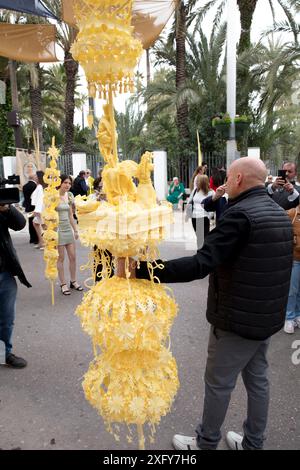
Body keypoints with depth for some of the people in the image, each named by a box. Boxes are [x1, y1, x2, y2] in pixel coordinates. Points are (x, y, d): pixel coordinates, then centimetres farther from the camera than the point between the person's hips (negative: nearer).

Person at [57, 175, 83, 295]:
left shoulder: (69, 196, 8)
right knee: (61, 258, 2)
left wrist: (75, 230, 16)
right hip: (58, 229, -6)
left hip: (68, 229, 6)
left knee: (73, 257, 8)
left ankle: (73, 281, 22)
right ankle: (63, 284, 12)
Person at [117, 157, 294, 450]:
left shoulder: (240, 214, -24)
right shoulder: (279, 213, 6)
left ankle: (206, 443, 32)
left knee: (218, 383, 11)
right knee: (257, 379, 21)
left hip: (237, 319, -8)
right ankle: (252, 443, 39)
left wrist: (139, 270, -36)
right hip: (267, 316, 9)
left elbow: (201, 264, -34)